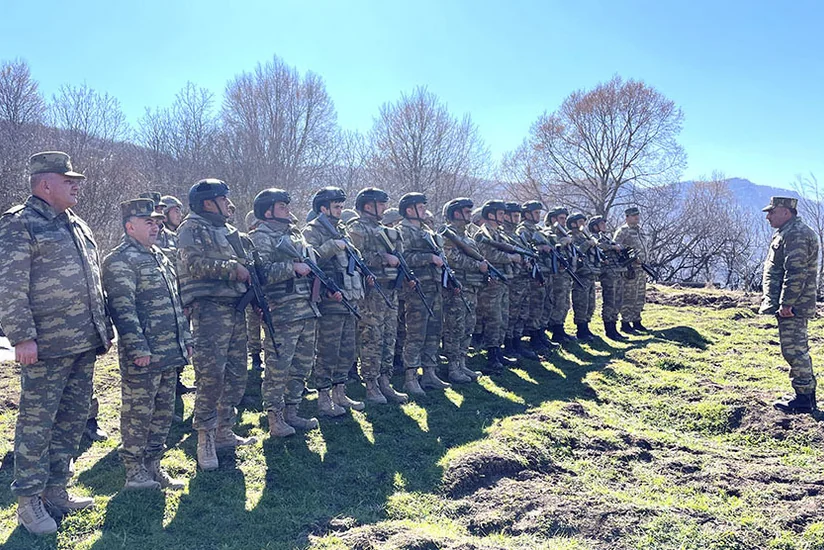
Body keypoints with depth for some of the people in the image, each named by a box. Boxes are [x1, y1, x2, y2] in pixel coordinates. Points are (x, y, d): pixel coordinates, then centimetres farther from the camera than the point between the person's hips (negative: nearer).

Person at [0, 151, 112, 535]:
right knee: (37, 423, 1)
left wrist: (104, 327, 19)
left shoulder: (77, 225, 17)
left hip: (85, 345, 8)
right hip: (47, 346, -8)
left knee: (73, 419, 14)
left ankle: (56, 489, 28)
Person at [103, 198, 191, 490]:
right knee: (138, 414, 3)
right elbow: (122, 308, -18)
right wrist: (138, 348, -21)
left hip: (170, 353, 9)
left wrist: (186, 339, 17)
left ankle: (153, 467, 27)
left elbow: (177, 301, 21)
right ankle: (135, 473, 15)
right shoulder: (120, 260, -11)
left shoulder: (159, 256, 18)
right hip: (143, 356, -9)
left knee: (164, 412, 15)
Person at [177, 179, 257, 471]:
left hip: (235, 308, 9)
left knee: (236, 375, 10)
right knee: (211, 374, -10)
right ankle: (205, 439, -1)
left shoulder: (227, 230, 23)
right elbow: (195, 264, -18)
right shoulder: (192, 228, -2)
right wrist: (231, 267, -16)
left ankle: (224, 432, 21)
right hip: (209, 307, -8)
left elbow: (243, 267, 24)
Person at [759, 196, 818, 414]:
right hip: (791, 305, 11)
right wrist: (783, 303, 23)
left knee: (794, 350, -6)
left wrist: (786, 304, -23)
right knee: (798, 350, 16)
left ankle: (804, 398, 0)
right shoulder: (788, 233, 18)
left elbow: (796, 273, -23)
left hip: (792, 306, -11)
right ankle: (807, 395, 25)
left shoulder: (796, 235, -17)